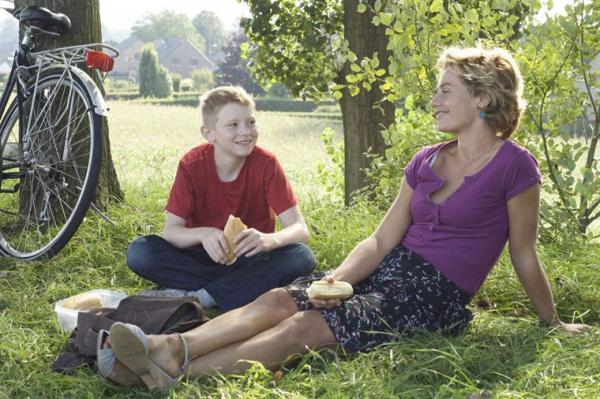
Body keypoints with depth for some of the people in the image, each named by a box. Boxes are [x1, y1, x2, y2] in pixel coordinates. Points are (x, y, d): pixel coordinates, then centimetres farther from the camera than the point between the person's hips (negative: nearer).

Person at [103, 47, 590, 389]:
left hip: (436, 294, -6)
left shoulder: (513, 166, -8)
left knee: (307, 327, -27)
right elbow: (381, 241, 6)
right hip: (390, 271, 7)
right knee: (280, 299, -19)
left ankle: (173, 372, -37)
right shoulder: (426, 161, 11)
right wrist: (337, 278, -11)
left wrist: (553, 321, 10)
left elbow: (524, 255, 2)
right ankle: (167, 347, -35)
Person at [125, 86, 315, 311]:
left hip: (251, 258, 0)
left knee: (302, 257, -30)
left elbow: (300, 229, -18)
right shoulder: (192, 165, -11)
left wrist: (268, 240, -41)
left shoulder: (266, 164, -13)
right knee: (139, 253, -24)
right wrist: (202, 234, -37)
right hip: (205, 256, 1)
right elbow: (171, 231, -14)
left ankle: (197, 296, -28)